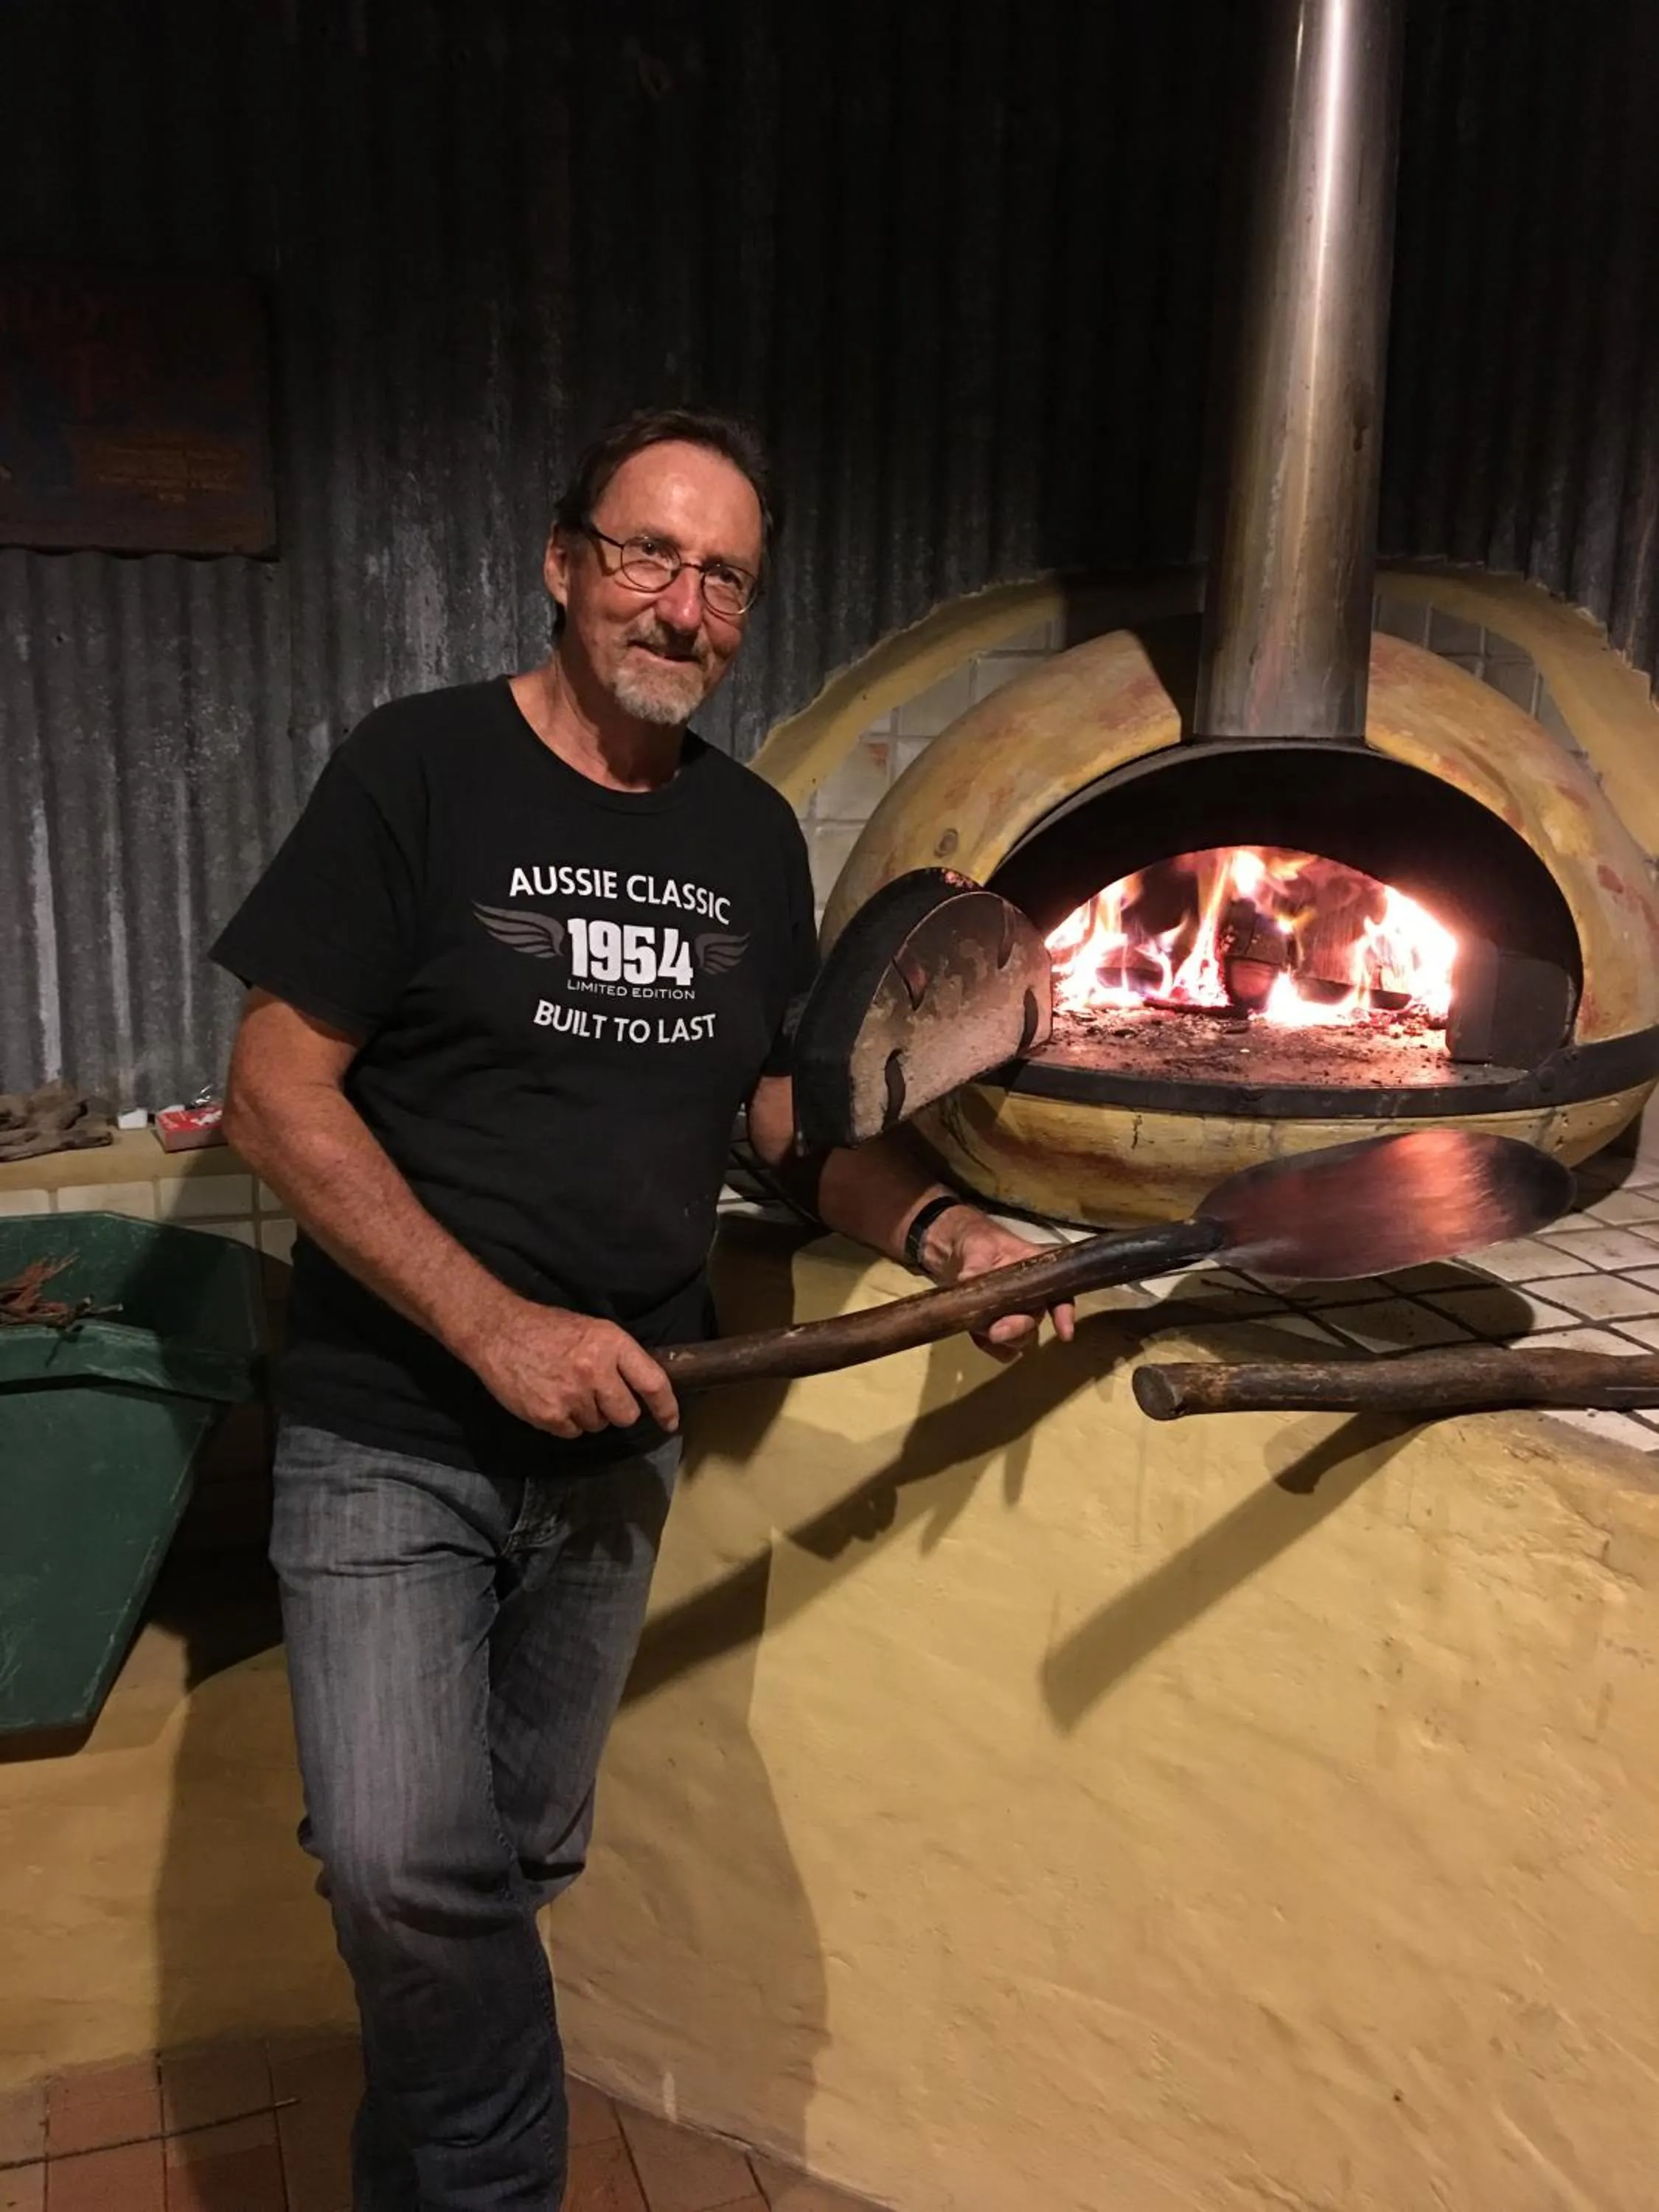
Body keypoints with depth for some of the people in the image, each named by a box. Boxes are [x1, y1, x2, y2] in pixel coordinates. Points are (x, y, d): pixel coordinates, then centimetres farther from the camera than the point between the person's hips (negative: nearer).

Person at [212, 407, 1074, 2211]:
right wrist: (497, 1329, -19)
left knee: (509, 1870, 16)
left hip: (614, 1440, 4)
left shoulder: (750, 834, 6)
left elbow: (789, 1110, 13)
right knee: (406, 1869, -16)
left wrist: (937, 1230, -6)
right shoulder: (419, 770, -9)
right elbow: (275, 1095, -12)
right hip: (386, 1434, -4)